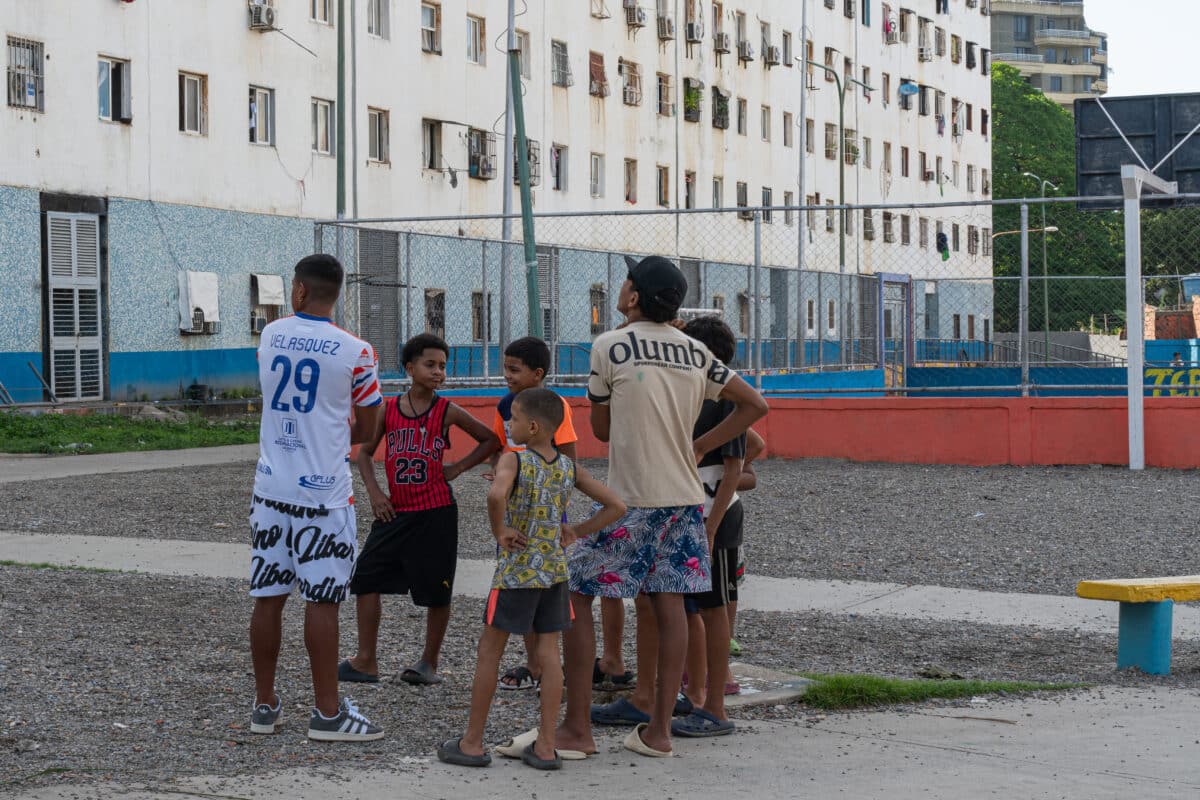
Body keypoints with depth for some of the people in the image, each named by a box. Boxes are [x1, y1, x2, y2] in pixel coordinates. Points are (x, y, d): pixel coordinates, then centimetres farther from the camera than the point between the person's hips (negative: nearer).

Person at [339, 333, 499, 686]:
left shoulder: (447, 412, -3)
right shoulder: (388, 409, 2)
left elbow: (491, 440, 6)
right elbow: (365, 452, 10)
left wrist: (459, 467, -3)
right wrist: (374, 492, -3)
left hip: (435, 513, -2)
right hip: (395, 511, 3)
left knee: (437, 591, 3)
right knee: (367, 576, -1)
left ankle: (429, 662, 18)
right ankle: (366, 661, 8)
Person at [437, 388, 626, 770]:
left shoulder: (513, 460, -13)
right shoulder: (568, 467, 4)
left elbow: (496, 495, -35)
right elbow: (616, 506, 5)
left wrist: (500, 532, -18)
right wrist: (576, 533, 7)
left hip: (516, 572, -5)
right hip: (555, 570, 5)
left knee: (489, 652, 6)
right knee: (548, 654, 8)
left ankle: (473, 743, 12)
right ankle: (546, 746, 8)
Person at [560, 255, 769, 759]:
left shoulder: (609, 346, -6)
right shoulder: (695, 352, 8)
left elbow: (600, 428, 4)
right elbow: (754, 405, 12)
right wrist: (699, 447, 12)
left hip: (630, 497, -6)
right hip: (685, 496, 6)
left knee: (574, 595, 2)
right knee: (669, 605, 7)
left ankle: (577, 728, 1)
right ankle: (658, 731, 9)